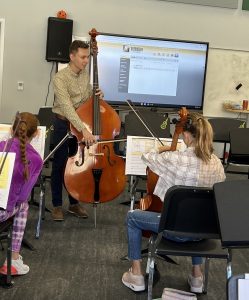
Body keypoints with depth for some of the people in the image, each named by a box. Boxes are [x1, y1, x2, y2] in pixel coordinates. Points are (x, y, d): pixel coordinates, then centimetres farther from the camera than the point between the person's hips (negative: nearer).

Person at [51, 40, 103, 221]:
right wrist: (84, 129, -38)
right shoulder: (61, 78, -19)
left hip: (82, 125, 6)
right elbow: (67, 107, -30)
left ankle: (74, 203, 25)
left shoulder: (86, 75, 2)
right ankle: (57, 205, 16)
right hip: (64, 125, -5)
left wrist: (97, 96, -8)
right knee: (60, 165, 4)